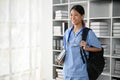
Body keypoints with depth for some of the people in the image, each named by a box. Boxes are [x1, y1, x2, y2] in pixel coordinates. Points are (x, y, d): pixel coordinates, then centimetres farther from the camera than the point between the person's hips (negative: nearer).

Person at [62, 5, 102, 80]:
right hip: (67, 69, 5)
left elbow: (99, 48, -2)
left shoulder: (88, 33, -9)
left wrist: (87, 48, -17)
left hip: (80, 71, -5)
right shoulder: (68, 32, 6)